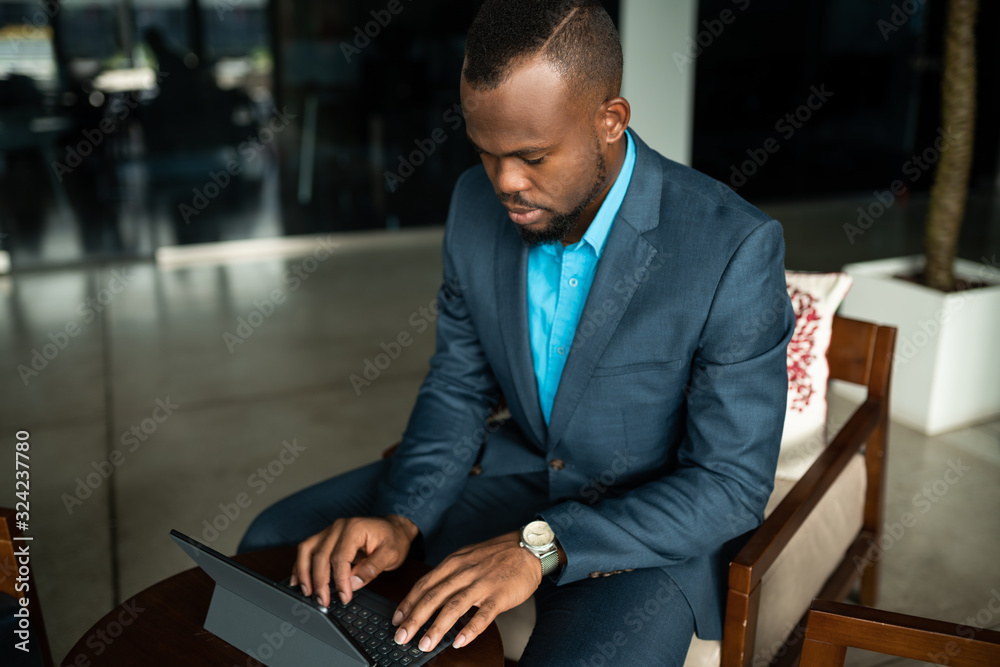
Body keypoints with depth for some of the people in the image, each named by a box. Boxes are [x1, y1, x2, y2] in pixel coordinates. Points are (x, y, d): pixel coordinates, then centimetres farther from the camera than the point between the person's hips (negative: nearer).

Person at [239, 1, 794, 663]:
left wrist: (542, 546, -31)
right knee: (278, 540, -2)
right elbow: (457, 387, 2)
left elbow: (734, 483, -20)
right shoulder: (479, 204, -8)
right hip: (518, 465, 5)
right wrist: (402, 519, -16)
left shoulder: (735, 249, -25)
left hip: (654, 524, -4)